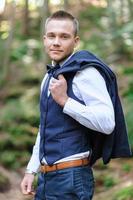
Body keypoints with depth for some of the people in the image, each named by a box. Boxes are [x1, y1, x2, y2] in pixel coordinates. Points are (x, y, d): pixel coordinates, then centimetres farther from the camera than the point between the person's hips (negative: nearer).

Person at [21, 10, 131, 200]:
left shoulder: (85, 71, -12)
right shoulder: (49, 77, 14)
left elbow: (107, 123, -21)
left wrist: (65, 101, -23)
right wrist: (31, 170, 16)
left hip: (71, 176, -8)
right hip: (46, 176, 8)